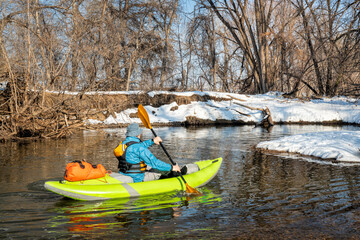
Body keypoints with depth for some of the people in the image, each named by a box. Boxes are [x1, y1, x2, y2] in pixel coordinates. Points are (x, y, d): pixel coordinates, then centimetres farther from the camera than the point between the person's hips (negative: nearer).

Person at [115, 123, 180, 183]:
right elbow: (154, 162, -21)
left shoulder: (123, 143, 5)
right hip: (136, 180, -9)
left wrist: (152, 141, 28)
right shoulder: (139, 148, -22)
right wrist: (171, 167, -12)